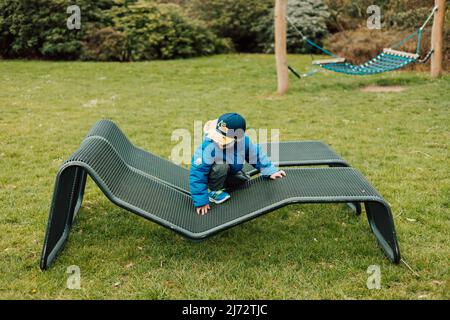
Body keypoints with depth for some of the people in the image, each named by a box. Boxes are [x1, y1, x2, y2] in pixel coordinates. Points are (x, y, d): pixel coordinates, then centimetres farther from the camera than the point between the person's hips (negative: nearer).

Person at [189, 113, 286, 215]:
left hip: (229, 173, 6)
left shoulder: (244, 141, -24)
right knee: (221, 165, -31)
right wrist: (201, 201, -33)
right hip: (210, 176, -6)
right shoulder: (208, 147, -40)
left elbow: (256, 156, -2)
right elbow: (198, 173, -35)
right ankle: (213, 191, -9)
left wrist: (270, 172, -6)